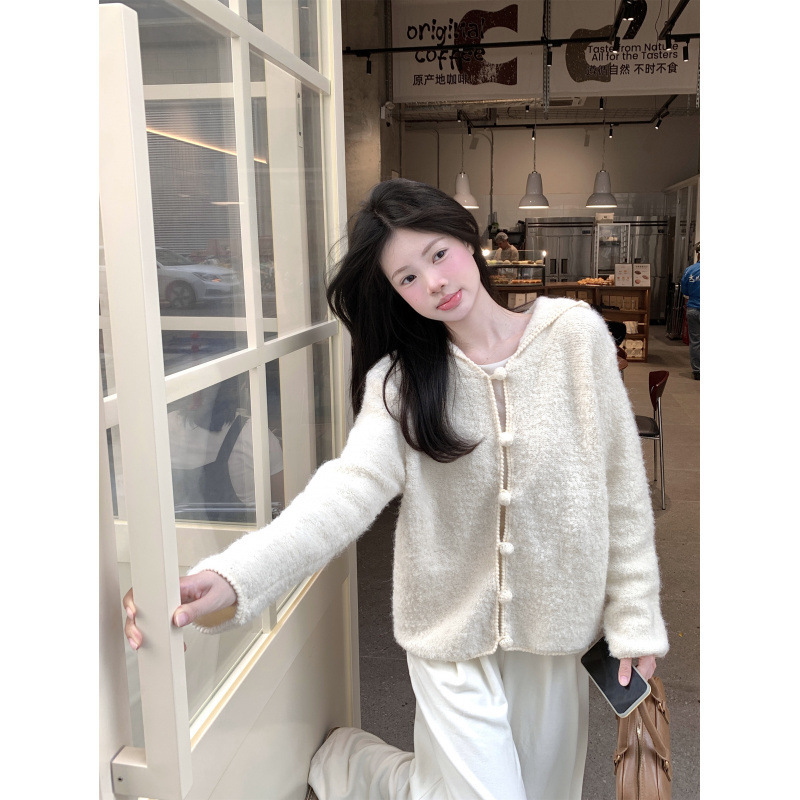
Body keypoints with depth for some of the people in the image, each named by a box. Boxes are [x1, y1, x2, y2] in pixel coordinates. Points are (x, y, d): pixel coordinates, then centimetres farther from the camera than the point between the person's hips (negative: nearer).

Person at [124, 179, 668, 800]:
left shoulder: (575, 332, -9)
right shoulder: (400, 378, -11)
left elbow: (621, 487, -4)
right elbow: (351, 486, -28)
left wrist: (634, 616, -3)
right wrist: (231, 578, -43)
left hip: (556, 624, 3)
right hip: (453, 630, -2)